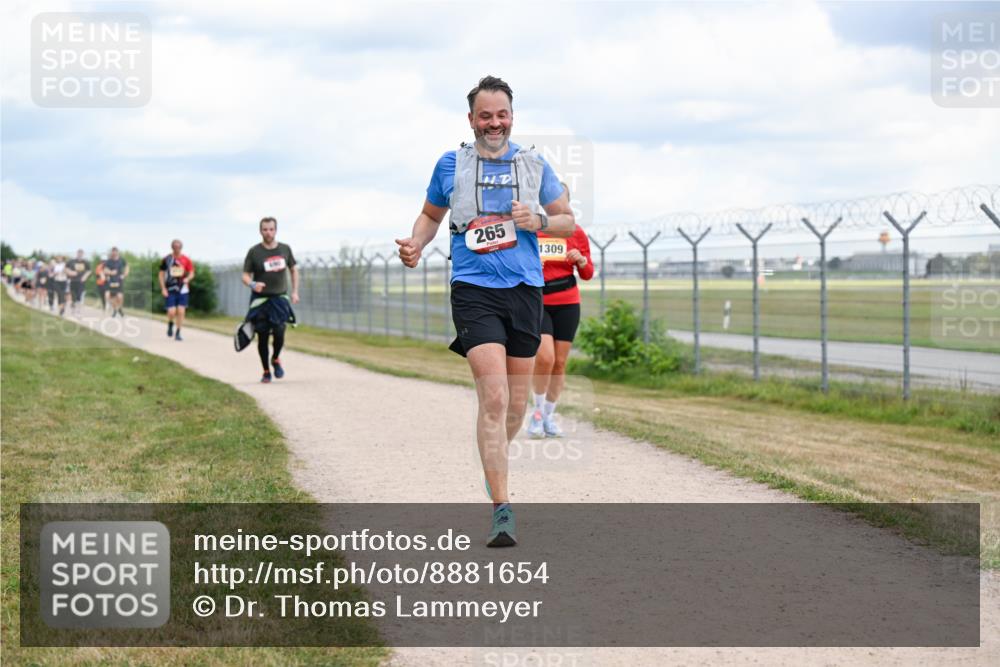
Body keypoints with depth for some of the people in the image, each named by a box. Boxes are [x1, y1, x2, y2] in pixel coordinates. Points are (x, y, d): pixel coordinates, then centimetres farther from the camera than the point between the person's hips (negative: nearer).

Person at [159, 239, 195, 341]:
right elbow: (161, 274, 5)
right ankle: (170, 325, 23)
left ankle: (178, 333, 9)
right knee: (171, 312, -9)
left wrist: (187, 278, -16)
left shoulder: (186, 260, 2)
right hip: (170, 290, -1)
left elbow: (191, 273, 7)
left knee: (181, 312, -2)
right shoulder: (167, 259, 0)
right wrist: (163, 289, -3)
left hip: (182, 289, 1)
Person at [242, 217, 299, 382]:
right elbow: (245, 276, -3)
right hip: (260, 300, -1)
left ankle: (276, 359, 16)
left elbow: (294, 269, 18)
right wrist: (252, 284, -25)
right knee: (262, 336, 1)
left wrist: (295, 291, 10)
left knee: (279, 333, -14)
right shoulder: (254, 252, -4)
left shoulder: (285, 249, 4)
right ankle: (266, 371, 17)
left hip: (280, 298, 1)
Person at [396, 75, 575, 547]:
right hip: (473, 290, -3)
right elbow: (431, 215, 20)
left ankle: (495, 463, 40)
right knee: (493, 396, -17)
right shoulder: (451, 165, 6)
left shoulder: (534, 165, 9)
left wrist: (537, 221, -6)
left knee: (516, 402, 9)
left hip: (525, 290, 3)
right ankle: (502, 511, -18)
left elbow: (568, 222, 14)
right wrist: (415, 246, 0)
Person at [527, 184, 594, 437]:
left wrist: (581, 260, -11)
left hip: (567, 304, 2)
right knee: (545, 357, -19)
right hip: (536, 302, -2)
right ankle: (538, 410, 1)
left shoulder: (576, 232, 5)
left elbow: (587, 274, 9)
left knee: (560, 362, 3)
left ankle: (549, 416, 17)